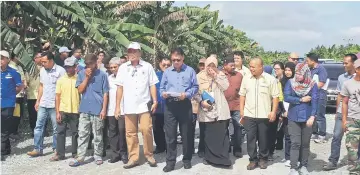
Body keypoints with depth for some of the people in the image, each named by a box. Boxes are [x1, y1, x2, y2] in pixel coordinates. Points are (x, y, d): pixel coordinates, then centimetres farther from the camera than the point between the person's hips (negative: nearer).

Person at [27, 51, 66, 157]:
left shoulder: (60, 71, -11)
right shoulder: (42, 70, 9)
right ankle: (38, 149, 15)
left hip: (55, 105, -6)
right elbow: (41, 86, 17)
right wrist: (38, 101, 13)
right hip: (43, 104, 6)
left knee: (56, 128, 5)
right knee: (39, 126, 7)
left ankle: (56, 150, 15)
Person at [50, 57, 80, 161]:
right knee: (60, 132, 6)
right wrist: (57, 112, -2)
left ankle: (75, 153, 21)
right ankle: (59, 154, 15)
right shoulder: (61, 80, 3)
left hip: (75, 110, -1)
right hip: (62, 110, 2)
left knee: (75, 132, 8)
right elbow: (57, 97, 3)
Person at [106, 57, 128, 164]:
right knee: (112, 132, 7)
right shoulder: (109, 78, 14)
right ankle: (115, 154, 15)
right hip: (111, 109, 5)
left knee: (122, 131, -5)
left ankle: (123, 154, 6)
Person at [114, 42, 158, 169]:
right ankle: (133, 158, 16)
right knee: (130, 133, 7)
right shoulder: (123, 68, 5)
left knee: (146, 130, -4)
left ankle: (149, 155, 13)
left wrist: (155, 101, -6)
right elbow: (120, 87, 6)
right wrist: (117, 106, 4)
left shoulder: (147, 66, 0)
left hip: (144, 104, -2)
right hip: (129, 106, 2)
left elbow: (152, 85, 2)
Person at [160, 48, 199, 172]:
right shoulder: (167, 72, 11)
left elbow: (195, 87, 0)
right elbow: (162, 87, 12)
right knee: (170, 134, 1)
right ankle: (170, 161, 9)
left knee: (186, 134, 7)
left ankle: (187, 159, 21)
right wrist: (163, 93, -10)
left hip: (184, 105, -2)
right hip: (170, 105, 2)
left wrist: (186, 94, -17)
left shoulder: (190, 71, 3)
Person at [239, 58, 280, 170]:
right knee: (250, 138, 5)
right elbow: (242, 95, 10)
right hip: (249, 114, 2)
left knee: (263, 138, 9)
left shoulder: (270, 79, -5)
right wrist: (241, 110, 4)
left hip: (264, 115, -2)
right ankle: (253, 159, 16)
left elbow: (275, 97, -3)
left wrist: (273, 112, -8)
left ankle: (263, 159, 24)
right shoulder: (246, 78, 4)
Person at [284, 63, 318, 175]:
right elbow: (286, 97, -10)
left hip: (307, 118, 1)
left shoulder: (312, 85, -3)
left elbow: (314, 101, -11)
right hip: (293, 118, -1)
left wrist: (312, 116, -22)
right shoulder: (290, 83, -1)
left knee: (305, 143, 10)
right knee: (295, 143, -3)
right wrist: (301, 100, -12)